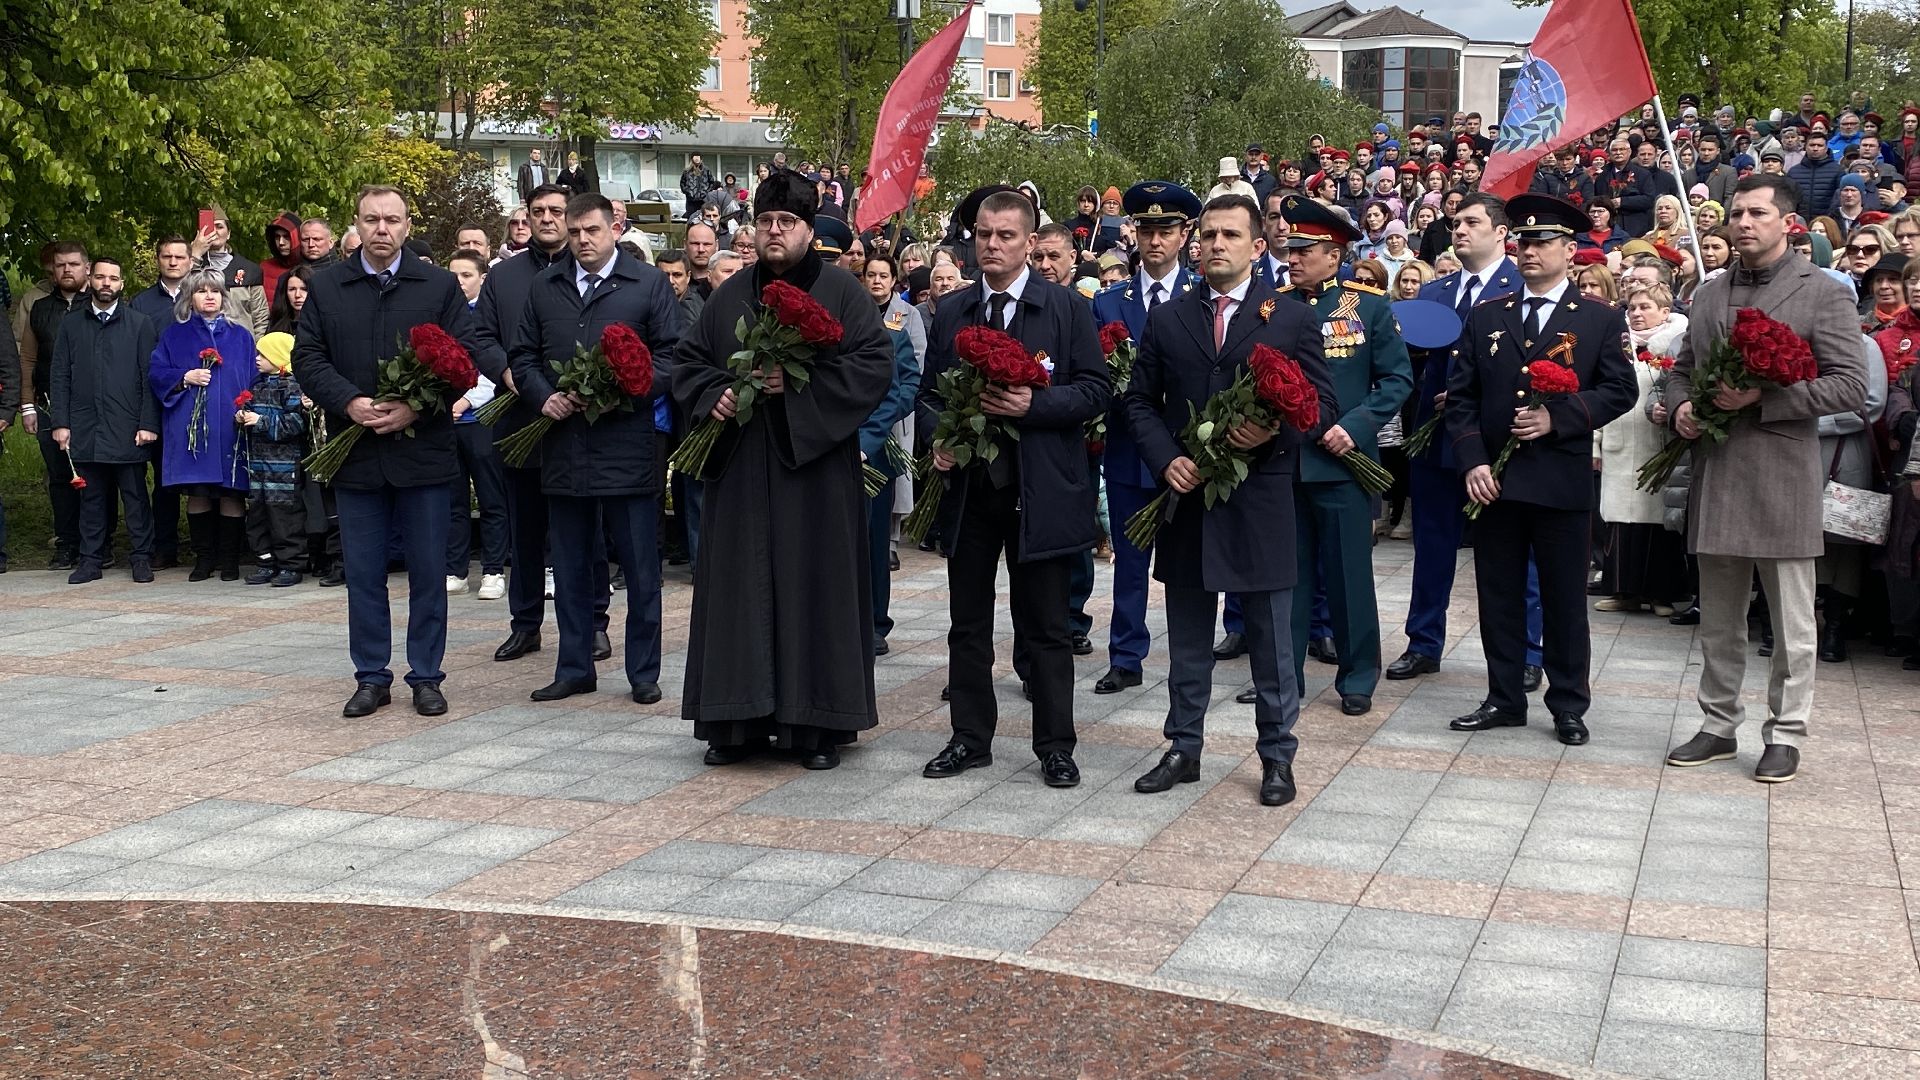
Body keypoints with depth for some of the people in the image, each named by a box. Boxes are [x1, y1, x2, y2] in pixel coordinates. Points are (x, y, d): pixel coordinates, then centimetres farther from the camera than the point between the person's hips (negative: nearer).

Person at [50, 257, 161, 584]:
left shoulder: (140, 324, 5)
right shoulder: (71, 324, 12)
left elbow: (150, 377, 1)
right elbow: (59, 376, 10)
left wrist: (148, 424, -7)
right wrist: (60, 423, 1)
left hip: (128, 430, -2)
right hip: (84, 430, 2)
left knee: (135, 496, 1)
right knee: (91, 497, 7)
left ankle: (141, 558, 8)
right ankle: (91, 558, 14)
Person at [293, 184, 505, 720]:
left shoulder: (440, 285, 2)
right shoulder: (326, 287, 6)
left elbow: (465, 355, -3)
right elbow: (307, 359, 3)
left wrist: (417, 408, -16)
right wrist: (350, 404, -14)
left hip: (423, 450, -1)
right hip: (356, 453, 1)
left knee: (428, 572, 5)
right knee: (363, 574, 8)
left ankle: (426, 677, 16)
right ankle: (371, 677, 19)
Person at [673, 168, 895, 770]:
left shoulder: (842, 292, -1)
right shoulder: (731, 296, 12)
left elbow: (875, 365, -10)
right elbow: (689, 361, 17)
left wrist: (799, 384, -18)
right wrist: (713, 395, -5)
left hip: (814, 465, -4)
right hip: (741, 469, 4)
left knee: (815, 586, -1)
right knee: (742, 588, 4)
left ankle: (817, 724, 8)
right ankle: (741, 721, 13)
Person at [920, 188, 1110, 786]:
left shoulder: (1066, 307, -1)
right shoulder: (951, 311, 10)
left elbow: (1095, 389, -5)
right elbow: (930, 390, 14)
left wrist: (1035, 405, -20)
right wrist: (937, 439, -5)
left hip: (1040, 488, -4)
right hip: (968, 485, 4)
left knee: (1046, 626, 4)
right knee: (968, 622, 11)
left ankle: (1055, 746, 13)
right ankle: (970, 738, 22)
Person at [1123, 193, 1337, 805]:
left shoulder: (1292, 320, 2)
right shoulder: (1167, 319, 9)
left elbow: (1323, 403, 0)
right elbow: (1141, 402, 9)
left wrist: (1275, 431, -19)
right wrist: (1165, 459, -8)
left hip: (1261, 500, -2)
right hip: (1186, 497, 3)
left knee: (1271, 642, 5)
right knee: (1188, 642, 12)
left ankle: (1277, 758, 16)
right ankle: (1183, 750, 24)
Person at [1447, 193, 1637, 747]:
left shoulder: (1601, 320, 4)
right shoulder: (1486, 318, 10)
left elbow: (1620, 389, -3)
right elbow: (1461, 395, 6)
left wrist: (1559, 417, -16)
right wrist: (1473, 462, -6)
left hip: (1562, 479, -3)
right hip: (1494, 478, 3)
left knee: (1565, 597, 4)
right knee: (1498, 593, 8)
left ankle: (1568, 705, 15)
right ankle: (1504, 699, 18)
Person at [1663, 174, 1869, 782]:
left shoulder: (1823, 293, -3)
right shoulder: (1709, 295, 14)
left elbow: (1851, 386, -9)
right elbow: (1682, 369, 22)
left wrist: (1763, 395, -18)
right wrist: (1680, 407, 0)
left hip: (1783, 479, -5)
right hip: (1716, 476, 5)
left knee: (1791, 624, 3)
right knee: (1718, 621, 13)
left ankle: (1786, 735, 13)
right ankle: (1718, 726, 23)